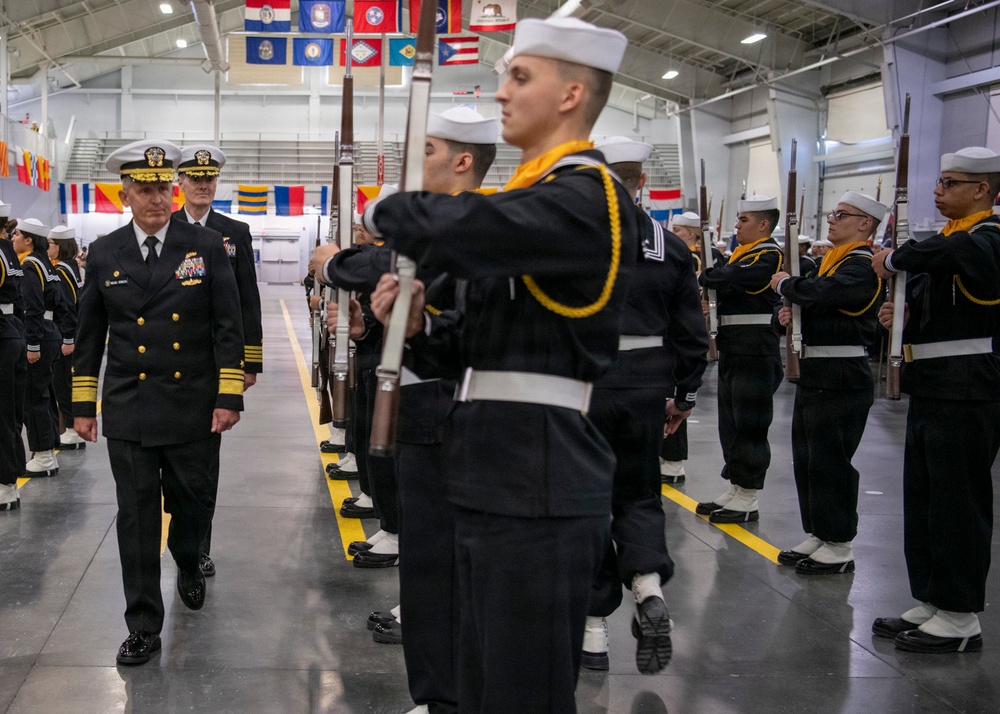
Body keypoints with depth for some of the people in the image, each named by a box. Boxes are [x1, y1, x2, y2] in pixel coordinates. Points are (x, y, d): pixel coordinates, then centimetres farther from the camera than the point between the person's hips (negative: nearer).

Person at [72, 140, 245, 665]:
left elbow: (227, 327, -3)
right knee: (137, 519, 3)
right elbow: (89, 336, 9)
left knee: (193, 503, 12)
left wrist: (229, 397, -9)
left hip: (195, 411, -1)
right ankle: (143, 626, 14)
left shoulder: (207, 247, -3)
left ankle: (188, 566, 45)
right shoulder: (103, 254, 2)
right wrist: (83, 404, 8)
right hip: (128, 413, 1)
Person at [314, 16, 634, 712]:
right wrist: (419, 326, -1)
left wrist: (386, 210, -7)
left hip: (539, 492, -10)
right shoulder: (531, 200, 17)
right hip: (499, 484, 10)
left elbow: (451, 228, -29)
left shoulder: (586, 197, -14)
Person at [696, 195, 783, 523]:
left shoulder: (769, 256, -12)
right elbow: (723, 285, 13)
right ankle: (735, 489, 23)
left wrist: (701, 278, -8)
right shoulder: (741, 253, 17)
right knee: (731, 422, 13)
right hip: (733, 349, 9)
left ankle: (748, 500, 3)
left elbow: (733, 278, -24)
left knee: (750, 425, -4)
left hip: (755, 351, -9)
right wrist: (707, 298, -8)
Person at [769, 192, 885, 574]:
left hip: (841, 380, -10)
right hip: (815, 374, 10)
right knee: (807, 459, 14)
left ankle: (839, 547, 5)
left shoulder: (862, 267, -14)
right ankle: (818, 535, 25)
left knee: (830, 463, -4)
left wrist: (784, 284, -11)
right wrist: (793, 312, 1)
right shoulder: (833, 260, 17)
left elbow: (822, 292, -30)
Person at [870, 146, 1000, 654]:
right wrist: (902, 318, 1)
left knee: (958, 506, -2)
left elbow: (955, 253, -38)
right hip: (930, 389, 10)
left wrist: (894, 258, -22)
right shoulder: (948, 239, 17)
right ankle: (930, 604, 26)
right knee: (923, 502, 15)